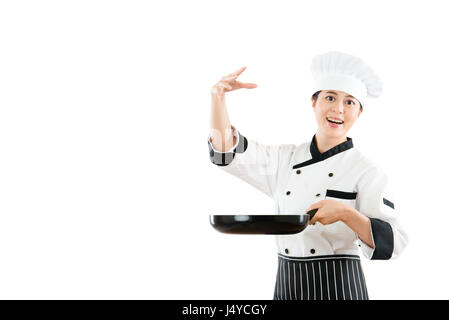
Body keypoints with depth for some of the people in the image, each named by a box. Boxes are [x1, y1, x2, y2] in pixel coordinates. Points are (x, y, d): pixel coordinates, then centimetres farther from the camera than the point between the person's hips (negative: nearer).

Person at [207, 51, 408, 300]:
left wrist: (345, 213, -29)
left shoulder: (367, 172, -7)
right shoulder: (287, 158, 5)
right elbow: (226, 151, 4)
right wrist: (218, 95, -7)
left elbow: (392, 243, -13)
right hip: (287, 285, 4)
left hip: (339, 286, -4)